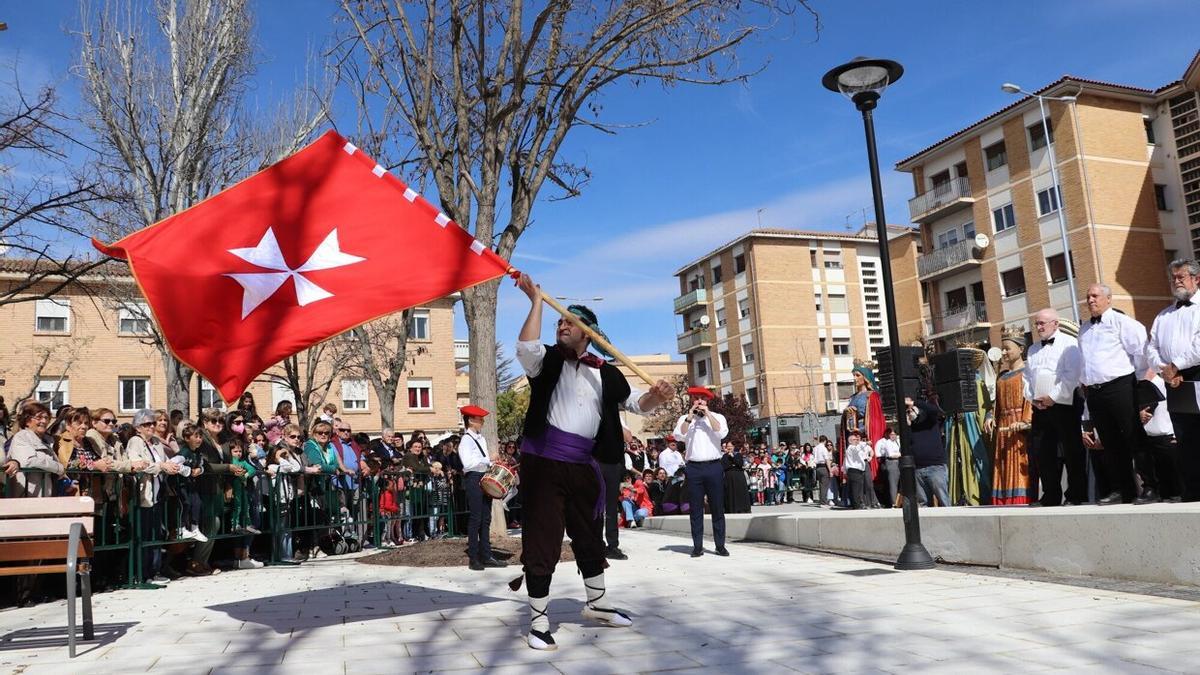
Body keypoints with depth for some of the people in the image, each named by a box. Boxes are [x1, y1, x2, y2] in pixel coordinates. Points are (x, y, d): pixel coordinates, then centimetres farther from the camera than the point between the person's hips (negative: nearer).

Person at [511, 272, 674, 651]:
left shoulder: (605, 373, 9)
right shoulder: (548, 360, 1)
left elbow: (634, 404, 12)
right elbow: (526, 347, -20)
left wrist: (656, 397, -10)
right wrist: (537, 300, -16)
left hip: (582, 465, 4)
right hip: (543, 461, -4)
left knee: (590, 536, 19)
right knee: (542, 540, -3)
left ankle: (597, 604, 38)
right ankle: (539, 621, 8)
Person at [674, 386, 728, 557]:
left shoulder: (718, 417, 10)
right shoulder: (684, 419, 12)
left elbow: (721, 433, -9)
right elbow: (679, 435, -6)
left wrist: (708, 414, -8)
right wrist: (690, 417, -10)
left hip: (714, 467, 0)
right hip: (693, 467, 0)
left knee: (718, 508, 2)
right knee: (696, 509, 2)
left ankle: (720, 545, 8)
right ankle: (697, 546, 6)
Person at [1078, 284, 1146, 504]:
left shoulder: (1121, 322, -3)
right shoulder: (1085, 329, 18)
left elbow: (1141, 351, -9)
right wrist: (1083, 384, 18)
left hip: (1120, 387, -6)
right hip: (1094, 393, 7)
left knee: (1133, 439, -4)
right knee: (1109, 443, 10)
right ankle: (1119, 489, 16)